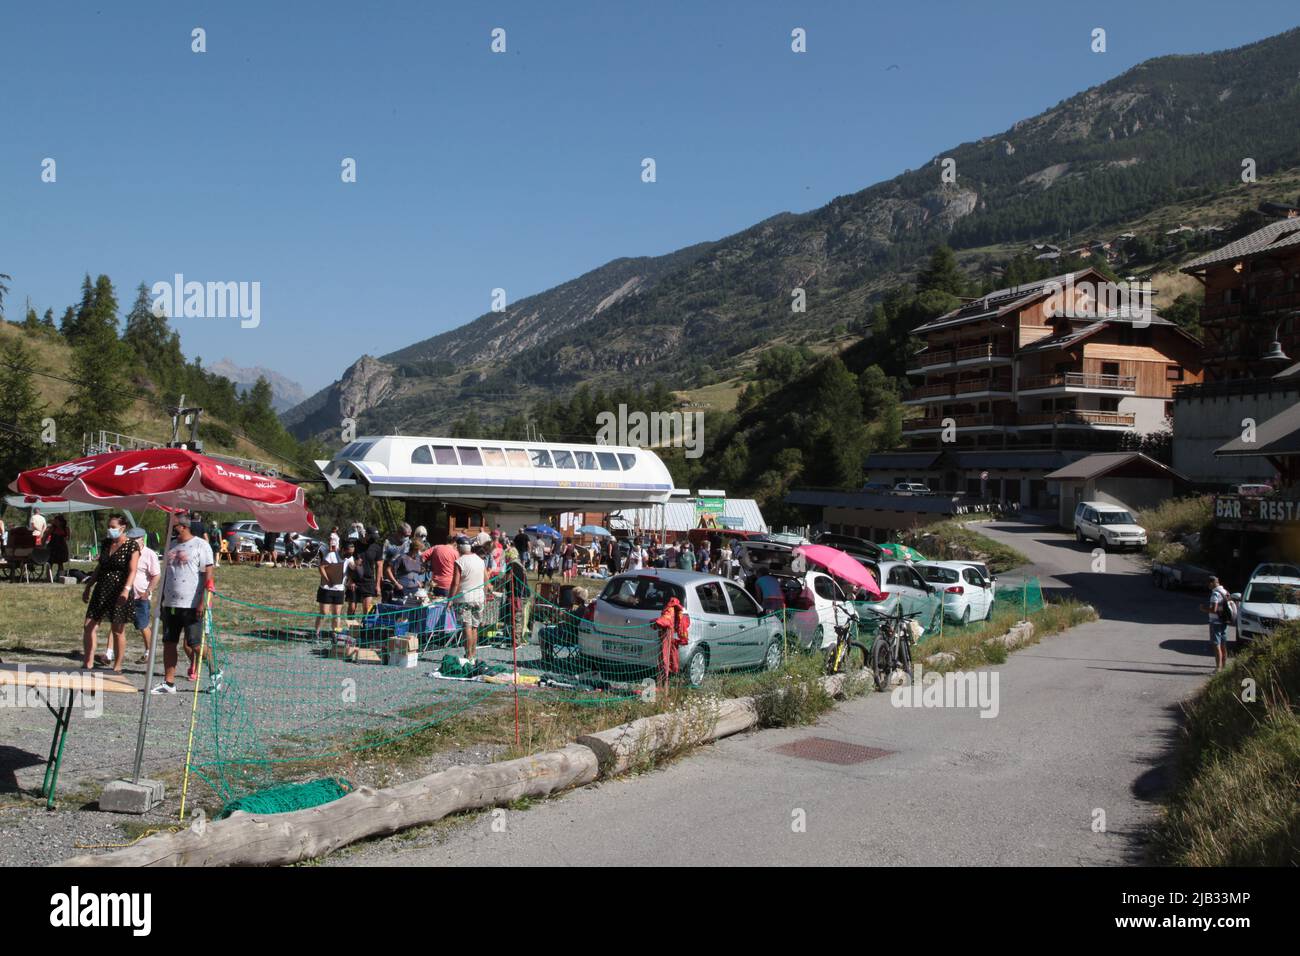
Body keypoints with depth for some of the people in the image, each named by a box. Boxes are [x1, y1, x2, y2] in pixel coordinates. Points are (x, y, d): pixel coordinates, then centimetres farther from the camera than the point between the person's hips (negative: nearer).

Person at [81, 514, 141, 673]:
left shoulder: (131, 546, -7)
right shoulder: (106, 543, 13)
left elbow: (132, 570, -16)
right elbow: (99, 567, 21)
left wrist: (126, 589, -30)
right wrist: (88, 587, 21)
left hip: (119, 592, -7)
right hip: (101, 590, 7)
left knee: (118, 630, 0)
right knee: (89, 626, 1)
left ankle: (117, 667, 8)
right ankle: (88, 663, 8)